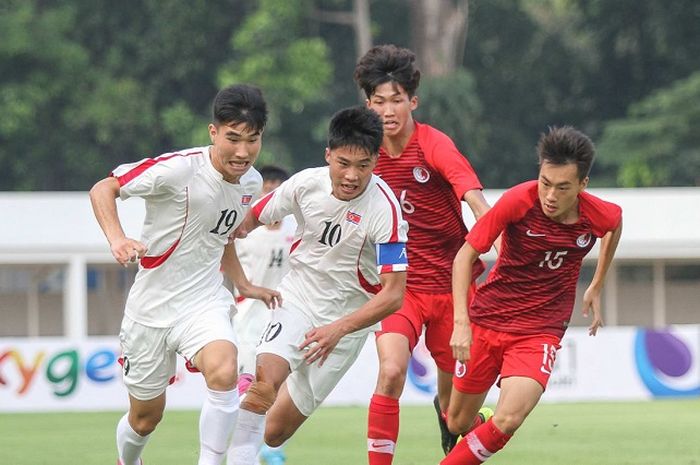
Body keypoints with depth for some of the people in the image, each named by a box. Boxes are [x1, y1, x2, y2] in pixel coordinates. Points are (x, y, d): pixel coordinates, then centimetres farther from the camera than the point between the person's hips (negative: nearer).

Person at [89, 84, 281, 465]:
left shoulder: (251, 183, 0)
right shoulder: (179, 169, -21)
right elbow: (102, 189, -18)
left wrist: (243, 285, 18)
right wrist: (117, 239, -34)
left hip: (204, 301, 3)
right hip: (151, 305, -3)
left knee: (224, 373, -31)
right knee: (144, 417, 11)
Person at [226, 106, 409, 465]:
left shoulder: (384, 210, -23)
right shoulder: (306, 184, -13)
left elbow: (393, 294, -23)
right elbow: (251, 218, 6)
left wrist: (338, 329, -33)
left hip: (348, 317, -2)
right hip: (297, 298, 2)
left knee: (275, 431, 1)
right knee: (265, 378, -29)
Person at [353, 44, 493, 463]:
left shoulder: (435, 145, -15)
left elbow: (475, 199, -30)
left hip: (449, 280, -1)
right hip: (398, 283, 1)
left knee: (455, 384, 12)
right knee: (392, 370, -23)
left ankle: (446, 413, 49)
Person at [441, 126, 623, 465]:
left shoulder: (599, 215, -13)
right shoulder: (518, 202, -20)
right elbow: (465, 255, -13)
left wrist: (596, 288, 21)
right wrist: (461, 322, -23)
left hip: (540, 331, 0)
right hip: (488, 319, 0)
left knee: (507, 422, -24)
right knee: (458, 424, 11)